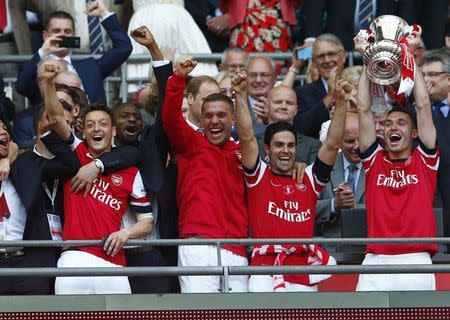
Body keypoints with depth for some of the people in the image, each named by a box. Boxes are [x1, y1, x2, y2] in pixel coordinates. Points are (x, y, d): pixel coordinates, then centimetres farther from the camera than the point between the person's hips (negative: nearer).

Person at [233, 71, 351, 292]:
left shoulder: (308, 180, 14)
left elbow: (332, 144, 7)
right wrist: (241, 96, -13)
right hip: (266, 271, -3)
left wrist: (341, 103, -3)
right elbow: (247, 137, -3)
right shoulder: (259, 176, 8)